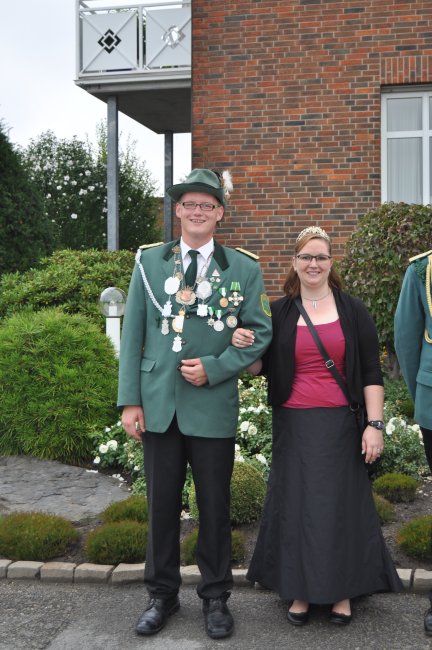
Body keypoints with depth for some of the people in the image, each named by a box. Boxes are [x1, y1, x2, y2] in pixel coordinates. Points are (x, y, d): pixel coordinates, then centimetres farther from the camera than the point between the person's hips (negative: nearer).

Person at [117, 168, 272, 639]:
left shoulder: (244, 268, 2)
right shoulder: (149, 261, 6)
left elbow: (260, 331, 2)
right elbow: (133, 333, 4)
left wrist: (214, 368, -12)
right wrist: (130, 400, -2)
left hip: (213, 406, -1)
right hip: (158, 405, 1)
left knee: (215, 507, 10)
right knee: (161, 504, 11)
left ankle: (215, 597, 27)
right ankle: (162, 595, 29)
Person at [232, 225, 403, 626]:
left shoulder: (352, 311, 2)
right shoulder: (279, 313, 5)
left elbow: (371, 373, 1)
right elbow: (261, 368, 8)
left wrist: (375, 424, -6)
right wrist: (244, 347, -12)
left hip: (339, 425, -1)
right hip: (293, 426, 1)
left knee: (341, 503, 5)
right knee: (294, 503, 6)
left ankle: (342, 591, 21)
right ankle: (300, 590, 21)